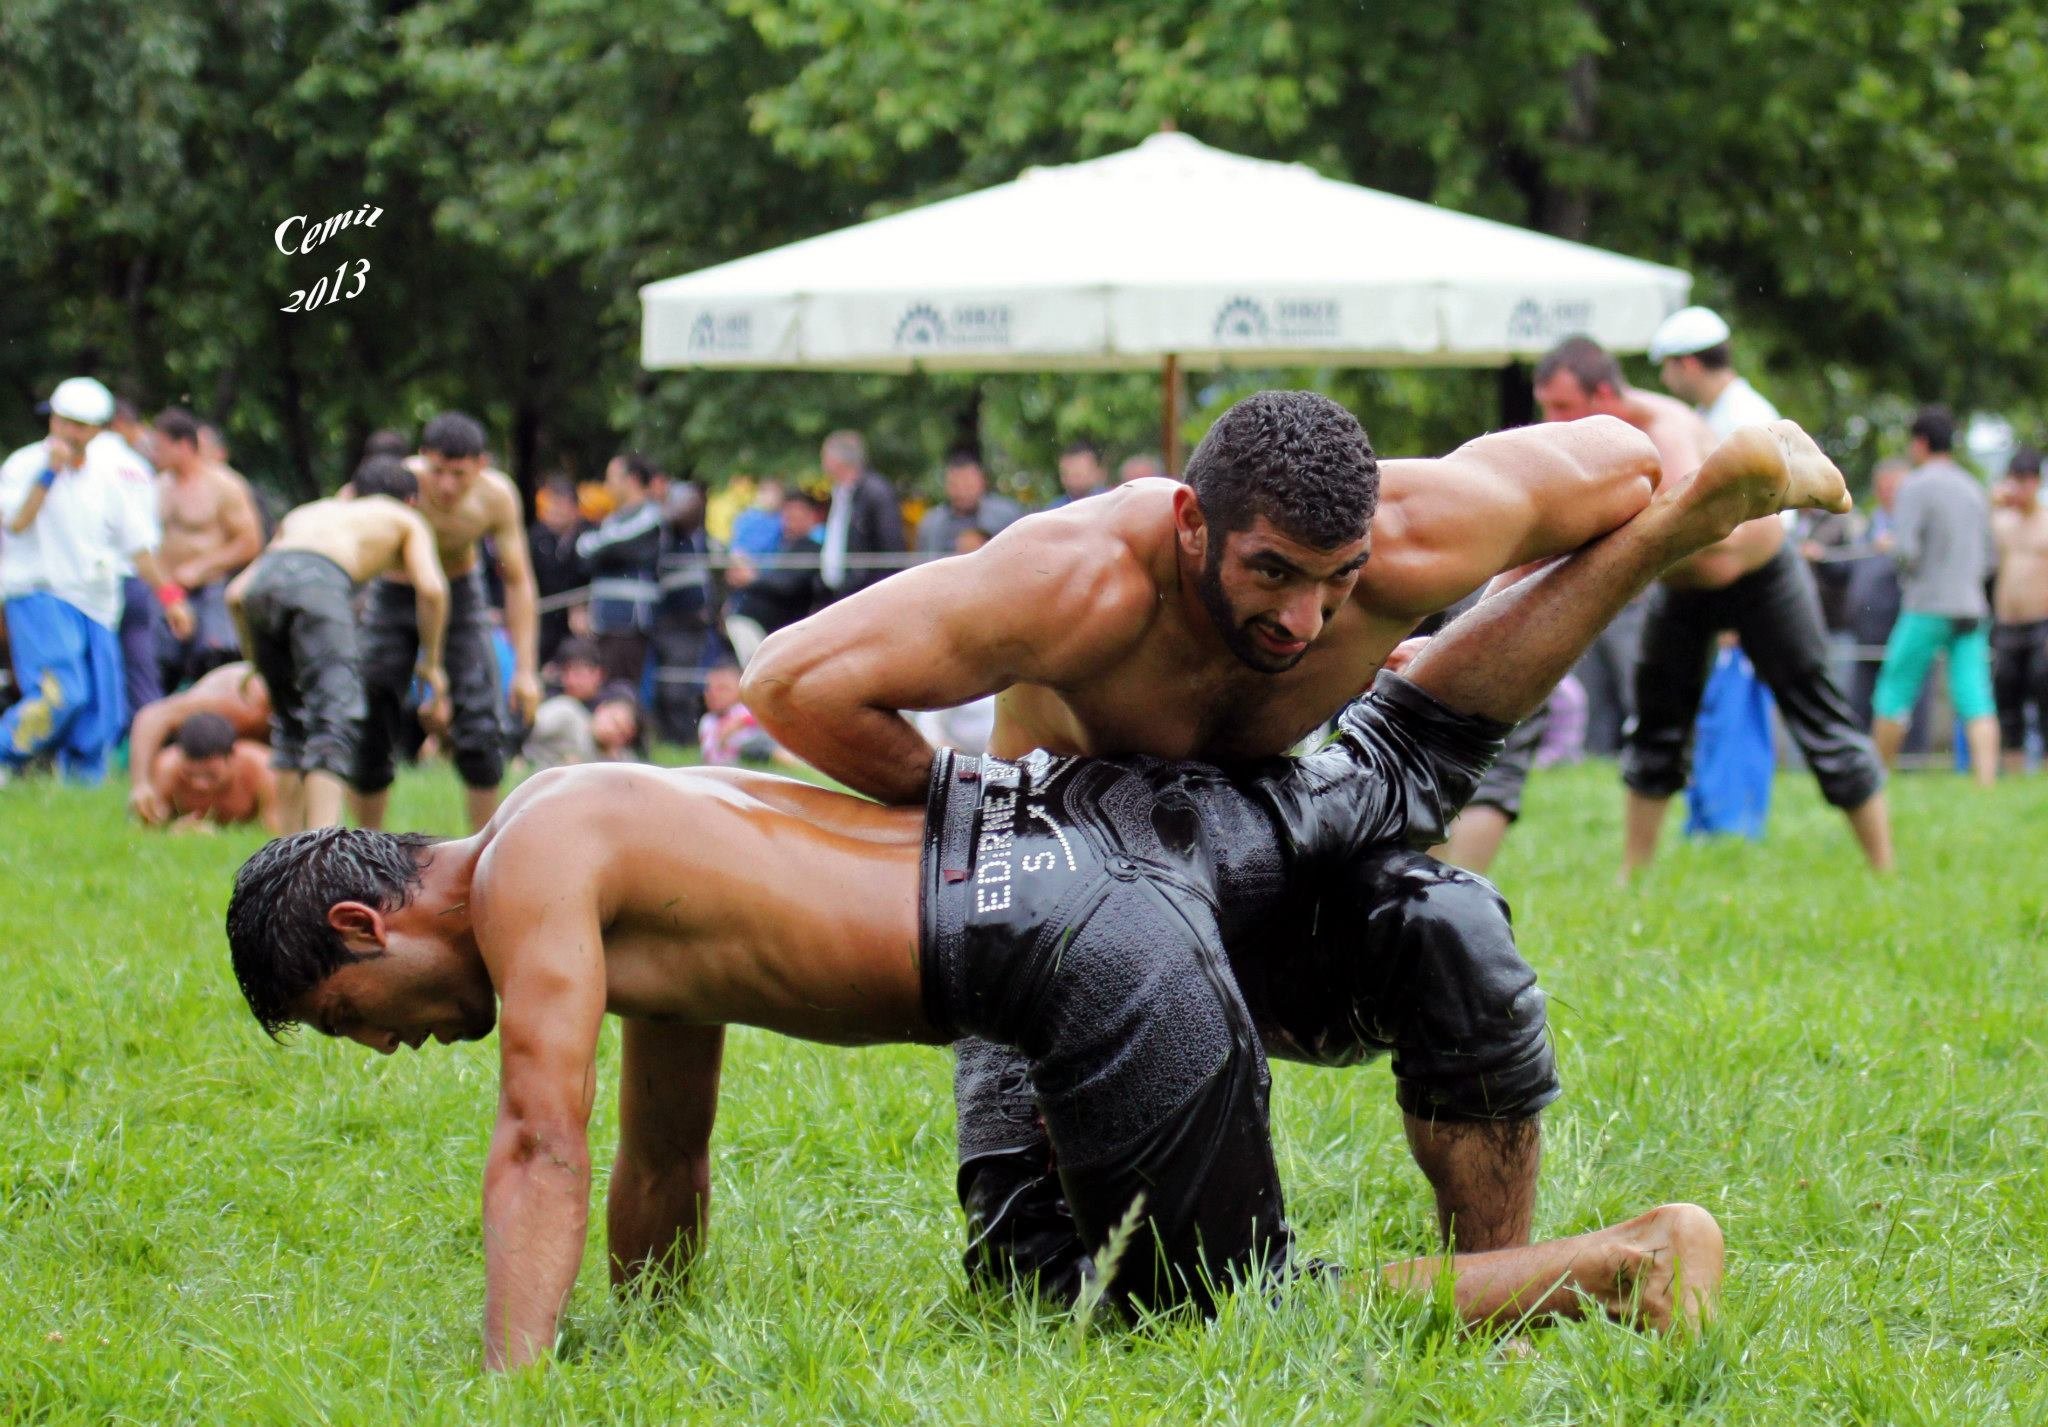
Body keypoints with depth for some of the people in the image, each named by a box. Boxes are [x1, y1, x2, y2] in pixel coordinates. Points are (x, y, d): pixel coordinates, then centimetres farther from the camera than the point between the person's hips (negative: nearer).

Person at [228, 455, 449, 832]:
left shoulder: (305, 514, 41)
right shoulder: (406, 520, 31)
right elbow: (430, 588, 11)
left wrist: (258, 662, 40)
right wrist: (431, 664, 21)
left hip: (261, 582, 5)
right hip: (319, 580, -5)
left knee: (290, 720, 19)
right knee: (335, 719, -11)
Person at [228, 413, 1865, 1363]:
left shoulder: (530, 871, -5)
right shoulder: (622, 840, 22)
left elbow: (543, 1155, -14)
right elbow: (664, 1167, 29)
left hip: (1097, 957, -9)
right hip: (1074, 815, 9)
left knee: (1240, 1317, -3)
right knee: (1406, 762, 24)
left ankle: (1640, 1261, -8)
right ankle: (1696, 499, 23)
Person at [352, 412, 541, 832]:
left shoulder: (496, 496, -21)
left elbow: (518, 581, -11)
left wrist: (525, 668, -13)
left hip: (461, 596, 1)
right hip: (392, 595, -1)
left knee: (479, 733, -11)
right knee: (370, 732, -3)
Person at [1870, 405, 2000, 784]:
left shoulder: (1917, 486, -7)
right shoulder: (1974, 489, 13)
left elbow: (1905, 550, -16)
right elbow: (1990, 557, 19)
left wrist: (1892, 548, 5)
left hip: (1927, 610, -5)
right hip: (1972, 608, 5)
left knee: (1894, 695, 5)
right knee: (1977, 701, -3)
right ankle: (1986, 779, -15)